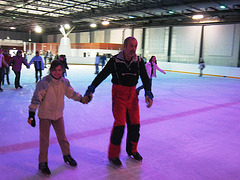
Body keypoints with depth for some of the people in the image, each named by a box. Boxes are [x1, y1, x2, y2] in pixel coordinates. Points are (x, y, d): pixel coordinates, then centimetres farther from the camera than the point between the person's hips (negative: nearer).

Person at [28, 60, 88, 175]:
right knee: (44, 140, 3)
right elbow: (36, 98, -19)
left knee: (62, 136, 17)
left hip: (58, 114, 4)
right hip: (45, 115, -4)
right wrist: (31, 114, -22)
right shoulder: (44, 83, -20)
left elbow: (71, 93, 10)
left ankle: (67, 155, 38)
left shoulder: (64, 82, -5)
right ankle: (43, 162, 21)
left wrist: (81, 98, -1)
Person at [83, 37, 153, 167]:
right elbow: (101, 75, -13)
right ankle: (113, 155, 6)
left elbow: (145, 78, -3)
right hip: (119, 95, -4)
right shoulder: (115, 61, -13)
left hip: (132, 95, 5)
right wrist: (90, 90, -22)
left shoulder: (139, 61, -3)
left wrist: (148, 94, -17)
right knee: (120, 124, -10)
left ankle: (132, 150, 32)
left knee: (135, 124, 9)